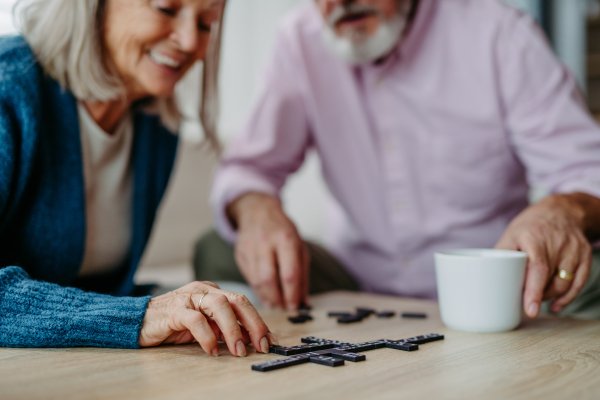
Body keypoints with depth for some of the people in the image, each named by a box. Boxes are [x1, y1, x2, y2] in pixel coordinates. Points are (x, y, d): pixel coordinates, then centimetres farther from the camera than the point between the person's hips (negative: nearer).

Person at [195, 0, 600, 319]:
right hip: (359, 288, 2)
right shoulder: (301, 40, 1)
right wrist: (255, 207, -24)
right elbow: (247, 166, 1)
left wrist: (567, 209, -40)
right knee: (218, 252, -16)